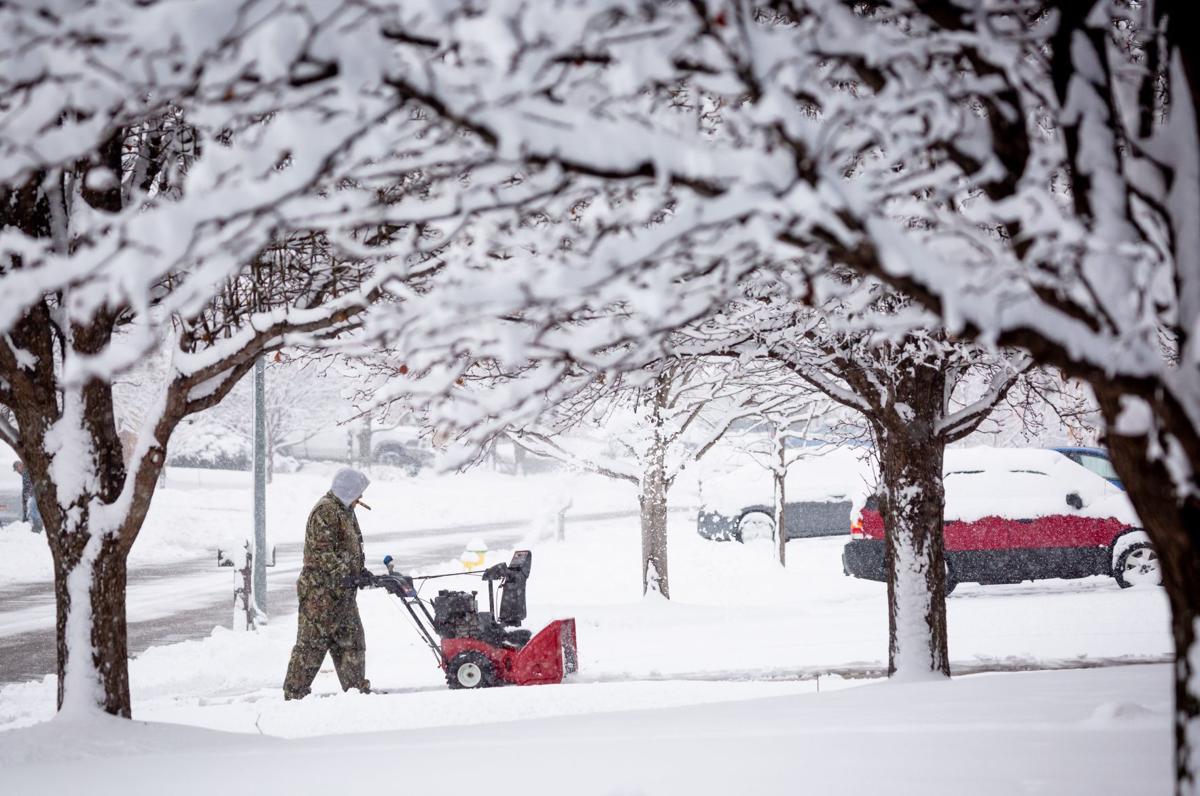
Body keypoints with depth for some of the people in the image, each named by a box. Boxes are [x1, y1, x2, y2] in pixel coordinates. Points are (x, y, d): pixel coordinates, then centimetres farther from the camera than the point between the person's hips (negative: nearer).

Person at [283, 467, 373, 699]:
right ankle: (295, 693, -4)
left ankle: (356, 688, 21)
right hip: (321, 592, -10)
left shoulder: (345, 511, 19)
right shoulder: (325, 511, -14)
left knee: (351, 641, 14)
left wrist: (360, 571, 14)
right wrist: (344, 573, -27)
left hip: (343, 593, 10)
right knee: (312, 643, -7)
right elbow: (321, 552, -22)